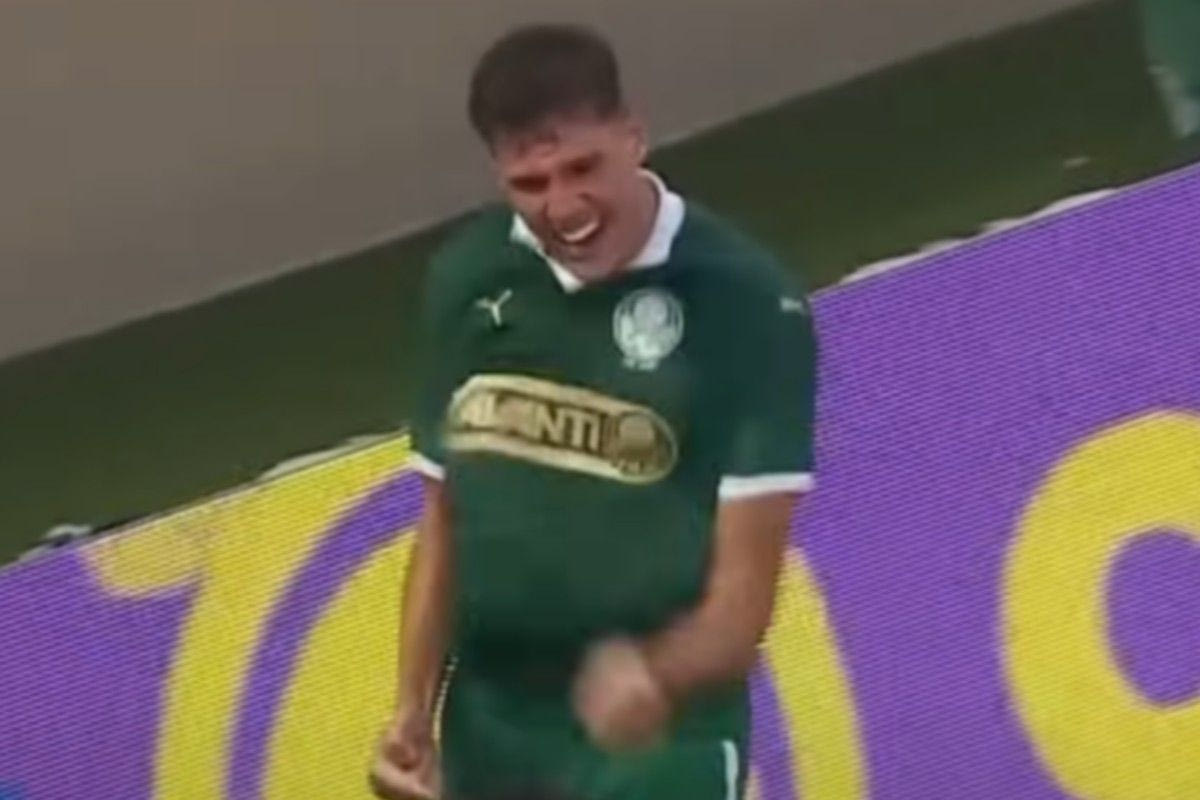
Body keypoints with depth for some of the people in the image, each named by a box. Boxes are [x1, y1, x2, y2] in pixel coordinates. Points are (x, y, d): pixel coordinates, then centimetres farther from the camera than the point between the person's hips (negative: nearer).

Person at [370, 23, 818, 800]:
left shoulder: (748, 302, -13)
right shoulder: (469, 280, 3)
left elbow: (746, 576, -14)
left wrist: (654, 671, -32)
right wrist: (414, 708, 6)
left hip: (657, 736, -6)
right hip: (489, 720, 6)